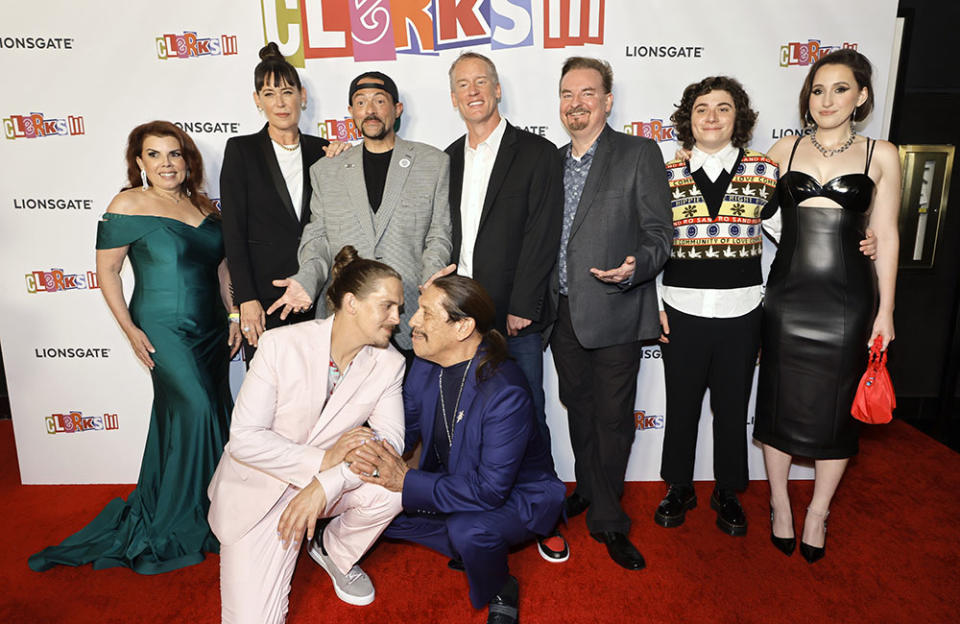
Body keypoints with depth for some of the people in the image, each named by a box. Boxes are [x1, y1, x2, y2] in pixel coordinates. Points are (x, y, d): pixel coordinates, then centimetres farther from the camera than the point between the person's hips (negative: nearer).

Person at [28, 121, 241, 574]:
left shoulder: (204, 206, 9)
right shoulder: (128, 206, -7)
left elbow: (222, 265, 14)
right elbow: (106, 270, -5)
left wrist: (235, 316, 8)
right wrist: (130, 329, -10)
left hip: (211, 330, 6)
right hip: (163, 329, -6)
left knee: (197, 417, 12)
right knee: (194, 408, -14)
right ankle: (177, 520, 7)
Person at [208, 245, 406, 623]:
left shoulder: (389, 364, -9)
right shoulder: (281, 344, -19)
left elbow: (389, 442, -14)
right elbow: (244, 438, -19)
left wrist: (324, 485, -27)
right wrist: (323, 458, -26)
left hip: (327, 486, 3)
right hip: (259, 489, -3)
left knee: (390, 489, -28)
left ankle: (334, 553, 5)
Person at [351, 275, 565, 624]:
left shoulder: (505, 393, -33)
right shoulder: (425, 366, -10)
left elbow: (491, 489, -32)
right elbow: (405, 423, 2)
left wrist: (407, 482, -31)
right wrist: (374, 453, -22)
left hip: (517, 495, -7)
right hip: (453, 483, 7)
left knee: (466, 529, -36)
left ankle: (500, 595, -1)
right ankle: (471, 548, 9)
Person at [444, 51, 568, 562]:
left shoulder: (537, 154, -1)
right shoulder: (447, 160, 14)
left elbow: (542, 237, -7)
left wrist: (521, 309, -12)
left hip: (516, 317, -4)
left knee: (527, 420, 4)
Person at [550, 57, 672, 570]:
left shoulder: (639, 154, -3)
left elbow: (660, 233, -6)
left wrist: (633, 268, -26)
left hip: (613, 313, -5)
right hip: (563, 312, 5)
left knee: (613, 417, 3)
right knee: (578, 408, 17)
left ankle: (607, 519, 21)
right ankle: (589, 490, 39)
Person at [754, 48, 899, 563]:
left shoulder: (881, 155, 4)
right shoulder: (785, 150, 6)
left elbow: (885, 237, 3)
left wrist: (885, 311, 1)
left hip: (847, 299, 0)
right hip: (787, 295, 1)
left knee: (836, 408, 7)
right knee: (780, 402, 7)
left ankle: (817, 513, 26)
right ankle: (779, 504, 26)